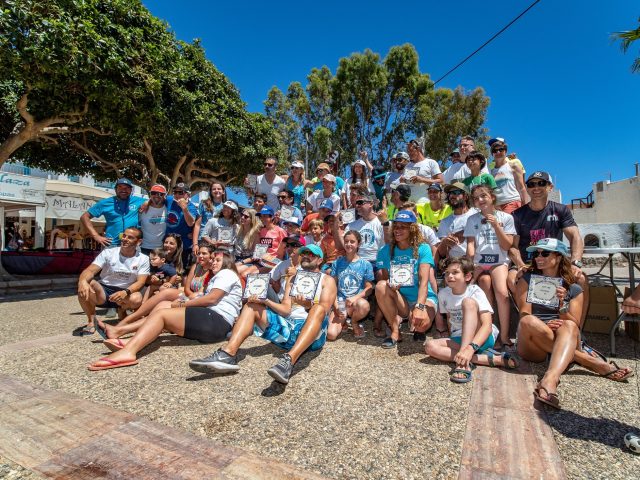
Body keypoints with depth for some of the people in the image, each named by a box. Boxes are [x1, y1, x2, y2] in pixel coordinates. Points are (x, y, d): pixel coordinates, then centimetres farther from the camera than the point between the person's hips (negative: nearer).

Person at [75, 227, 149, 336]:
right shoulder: (108, 252, -2)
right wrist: (82, 280, -38)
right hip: (103, 291, 1)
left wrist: (125, 292, -34)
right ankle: (91, 321, -10)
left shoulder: (143, 259, -3)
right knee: (84, 286, -30)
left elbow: (140, 282, -13)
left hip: (125, 294, 0)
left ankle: (122, 310, 5)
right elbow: (90, 270, -13)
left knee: (136, 299, -35)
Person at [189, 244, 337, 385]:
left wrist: (308, 305, -30)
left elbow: (323, 309, -9)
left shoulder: (327, 280, 9)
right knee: (252, 306, -5)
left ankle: (289, 360, -53)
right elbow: (286, 309, 9)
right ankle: (228, 354, -28)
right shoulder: (293, 277, 20)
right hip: (288, 327, 5)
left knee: (319, 309, -35)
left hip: (313, 334, -4)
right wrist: (264, 301, -9)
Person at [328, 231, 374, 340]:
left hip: (357, 301, 0)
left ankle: (354, 322, -2)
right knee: (330, 334, -22)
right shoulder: (337, 263, 6)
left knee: (364, 305, -39)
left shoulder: (365, 264, 2)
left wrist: (355, 298, -18)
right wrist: (336, 305, -8)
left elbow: (369, 288, 0)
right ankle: (343, 321, 15)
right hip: (340, 303, 0)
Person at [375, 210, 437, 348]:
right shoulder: (386, 251, -1)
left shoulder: (423, 249, -8)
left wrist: (419, 307, -32)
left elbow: (424, 281, -18)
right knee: (381, 286, -27)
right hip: (400, 299, 3)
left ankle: (416, 327, 9)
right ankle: (395, 332, -11)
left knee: (422, 323, -33)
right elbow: (383, 279, -1)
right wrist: (390, 285, -26)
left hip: (423, 297, -2)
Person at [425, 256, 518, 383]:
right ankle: (492, 359, -27)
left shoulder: (475, 292, -15)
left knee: (468, 302, -28)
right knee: (430, 346, -26)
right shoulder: (443, 294, -2)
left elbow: (487, 325, -28)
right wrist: (451, 343, -1)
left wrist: (470, 348, -43)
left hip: (481, 338, -4)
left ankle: (464, 363, -40)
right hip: (459, 340, 5)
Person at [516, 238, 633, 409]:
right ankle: (589, 360, -24)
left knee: (569, 326, -33)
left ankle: (550, 380, -54)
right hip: (533, 346, 0)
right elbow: (525, 317, -2)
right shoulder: (527, 280, 9)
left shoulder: (574, 289, 11)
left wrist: (561, 303, -16)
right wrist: (545, 325, -22)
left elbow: (574, 326, 1)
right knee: (528, 322, -34)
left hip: (565, 342, 1)